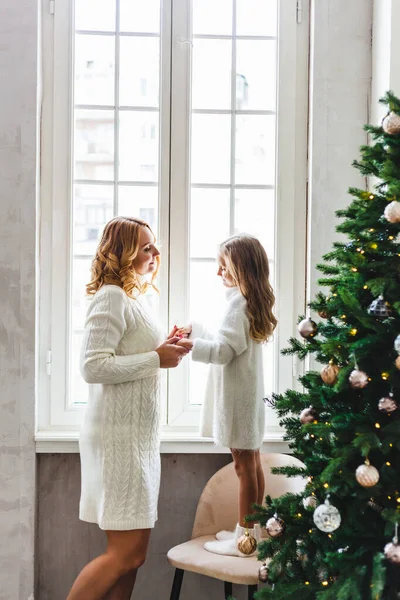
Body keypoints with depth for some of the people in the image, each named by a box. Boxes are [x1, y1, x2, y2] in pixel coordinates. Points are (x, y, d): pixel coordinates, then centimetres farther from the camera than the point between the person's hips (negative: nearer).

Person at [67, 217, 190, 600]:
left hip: (139, 436, 10)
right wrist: (156, 359, -16)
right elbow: (93, 367, -21)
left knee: (133, 554, 10)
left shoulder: (133, 298, 16)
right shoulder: (112, 297, -13)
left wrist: (166, 348, 8)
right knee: (127, 553, -8)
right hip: (118, 437, -10)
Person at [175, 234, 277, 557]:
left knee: (244, 464, -4)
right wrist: (194, 329, 20)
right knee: (251, 461, 15)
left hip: (238, 393, -10)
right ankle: (253, 529, 25)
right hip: (247, 391, 10)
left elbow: (224, 350, -21)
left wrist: (192, 345, -23)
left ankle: (244, 538, 3)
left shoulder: (238, 303, -16)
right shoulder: (251, 300, 13)